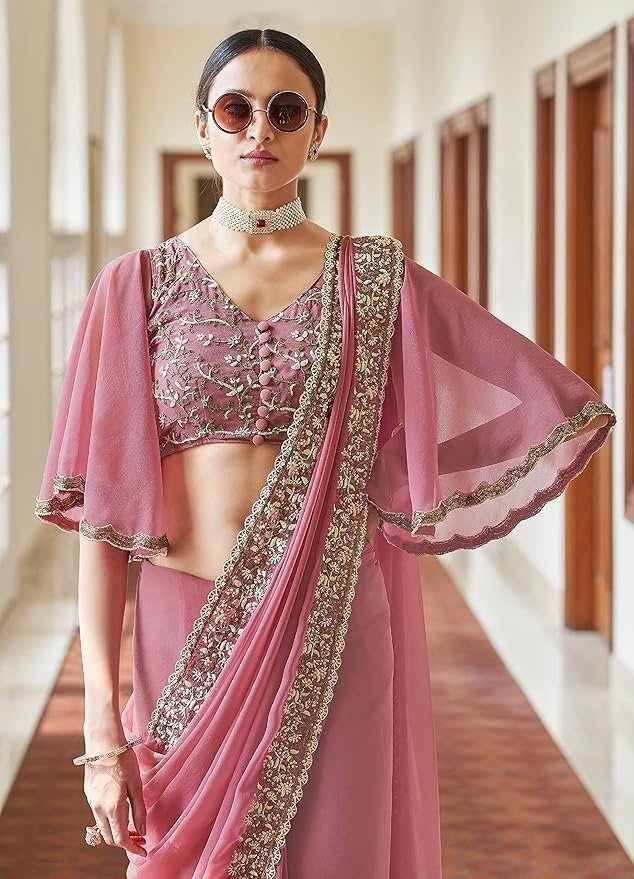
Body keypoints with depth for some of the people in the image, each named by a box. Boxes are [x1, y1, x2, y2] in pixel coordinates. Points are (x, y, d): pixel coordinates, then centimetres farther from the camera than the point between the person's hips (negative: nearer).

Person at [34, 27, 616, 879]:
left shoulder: (378, 279, 3)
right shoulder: (139, 282, 1)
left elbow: (565, 406, 7)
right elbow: (102, 514, -4)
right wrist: (102, 723, -9)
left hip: (333, 639, 0)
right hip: (188, 638, 0)